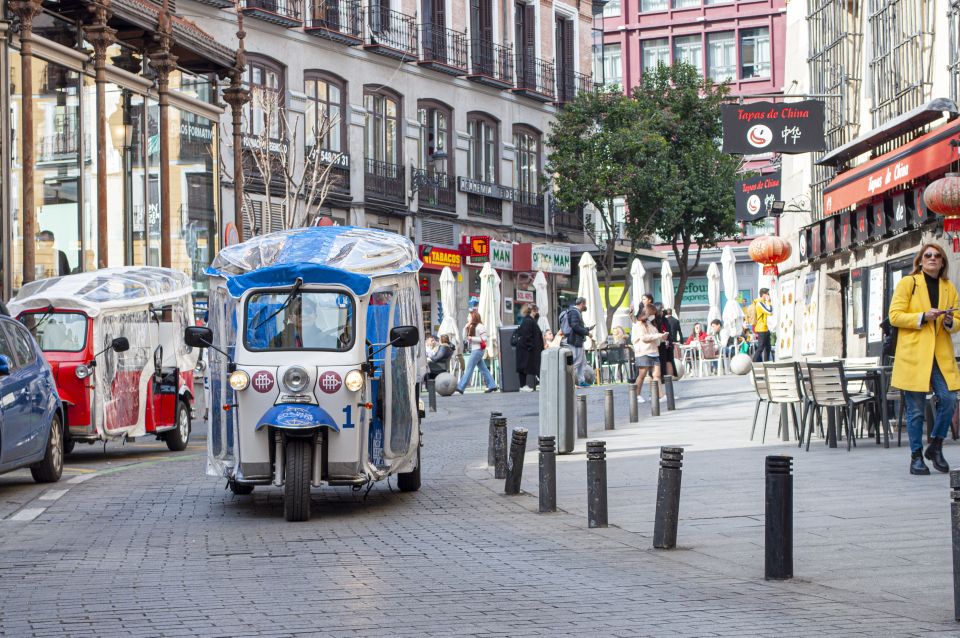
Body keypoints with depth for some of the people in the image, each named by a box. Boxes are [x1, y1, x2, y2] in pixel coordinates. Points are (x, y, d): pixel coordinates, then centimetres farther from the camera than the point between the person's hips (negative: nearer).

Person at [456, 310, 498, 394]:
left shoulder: (479, 327, -11)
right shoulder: (471, 327, 15)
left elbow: (484, 338, -16)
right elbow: (465, 338, 13)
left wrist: (472, 338, -17)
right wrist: (465, 328, 1)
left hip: (478, 349, -9)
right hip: (474, 350, 9)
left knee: (469, 368, -9)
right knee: (483, 368, 9)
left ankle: (460, 387, -11)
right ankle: (492, 385, 12)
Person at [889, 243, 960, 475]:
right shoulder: (908, 283, 5)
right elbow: (895, 316, -2)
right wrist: (923, 317, -14)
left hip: (941, 356, 3)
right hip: (914, 354, -3)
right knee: (916, 409, -3)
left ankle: (935, 446, 10)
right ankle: (916, 457, 7)